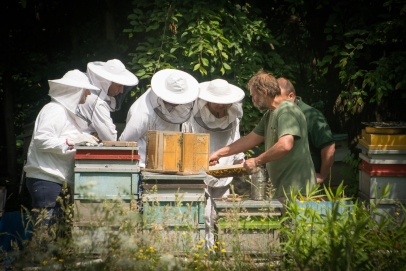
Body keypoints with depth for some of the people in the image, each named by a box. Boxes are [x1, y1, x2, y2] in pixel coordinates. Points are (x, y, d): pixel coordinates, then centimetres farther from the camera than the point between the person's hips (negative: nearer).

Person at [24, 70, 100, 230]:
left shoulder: (65, 111, 20)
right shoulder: (54, 110, -11)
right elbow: (41, 139, -21)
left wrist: (83, 139, 10)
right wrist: (71, 141, -23)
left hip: (54, 180, 10)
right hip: (46, 180, -10)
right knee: (45, 229, -11)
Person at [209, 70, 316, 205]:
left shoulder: (287, 111, -14)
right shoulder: (269, 115, 18)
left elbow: (285, 145, -27)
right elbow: (250, 139, 21)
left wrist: (257, 161, -16)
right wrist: (218, 153, 19)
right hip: (283, 189, 9)